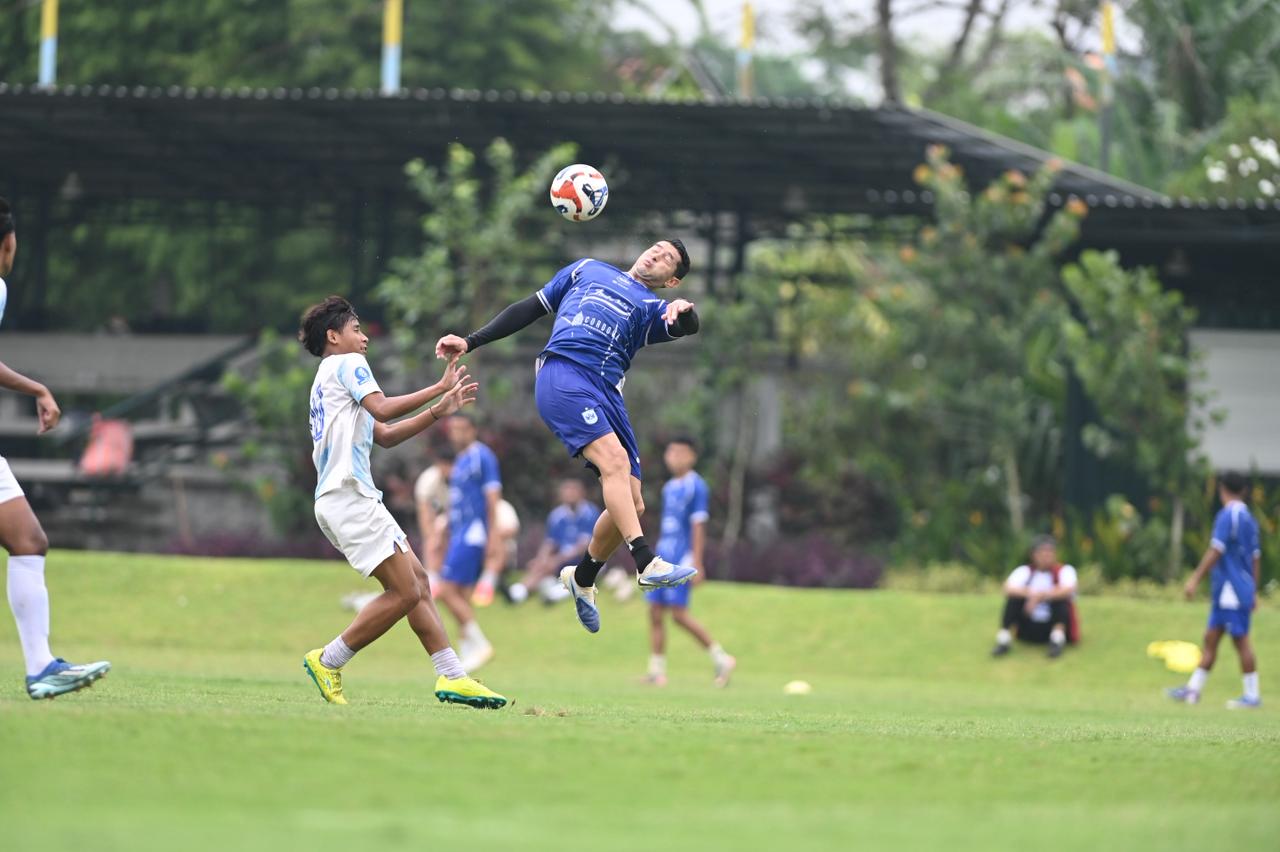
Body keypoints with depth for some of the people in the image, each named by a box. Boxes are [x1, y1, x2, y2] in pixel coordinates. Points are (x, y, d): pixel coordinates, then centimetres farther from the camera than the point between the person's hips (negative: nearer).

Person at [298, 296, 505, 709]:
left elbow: (384, 435, 26)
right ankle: (327, 661, -7)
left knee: (417, 581, 8)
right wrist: (439, 388, -11)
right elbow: (381, 409, -17)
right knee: (404, 592, -13)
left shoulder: (328, 380, 28)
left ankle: (451, 676, 3)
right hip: (349, 497, -11)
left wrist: (439, 411, 20)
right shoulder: (347, 364, 0)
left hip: (350, 500, 11)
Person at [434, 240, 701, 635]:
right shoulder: (587, 271, 23)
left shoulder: (653, 308, 21)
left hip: (606, 393, 3)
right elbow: (529, 309, 26)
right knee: (614, 458, -26)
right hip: (562, 376, -3)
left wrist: (683, 311, -27)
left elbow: (686, 327, -2)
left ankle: (582, 578, 22)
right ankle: (647, 563, -38)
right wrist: (470, 341, 19)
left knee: (632, 504, -3)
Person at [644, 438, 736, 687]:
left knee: (679, 613, -12)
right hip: (663, 558, 8)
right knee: (655, 612, 2)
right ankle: (656, 671, 5)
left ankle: (721, 659, -2)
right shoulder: (669, 487, 16)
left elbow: (698, 526, -12)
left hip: (682, 559, -8)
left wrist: (696, 563, -17)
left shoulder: (696, 486, -8)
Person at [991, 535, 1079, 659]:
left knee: (1061, 598, -26)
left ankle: (1057, 640, -34)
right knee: (1014, 598, -21)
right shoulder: (1025, 571, 2)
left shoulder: (1064, 570, -3)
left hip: (1053, 626, -2)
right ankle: (1004, 640, -23)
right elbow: (1008, 589, -18)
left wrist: (1041, 596, -41)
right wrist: (1030, 594, -38)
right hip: (1029, 629, 2)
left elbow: (1068, 590, -26)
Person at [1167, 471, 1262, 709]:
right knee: (1211, 638, 9)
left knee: (1241, 640, -5)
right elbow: (1255, 558, 18)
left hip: (1231, 589, -9)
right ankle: (1193, 689, 11)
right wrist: (1254, 592, 23)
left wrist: (1195, 579, -15)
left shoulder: (1228, 516, -12)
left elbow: (1216, 551, -18)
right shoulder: (1248, 518, 15)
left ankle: (1252, 695, -2)